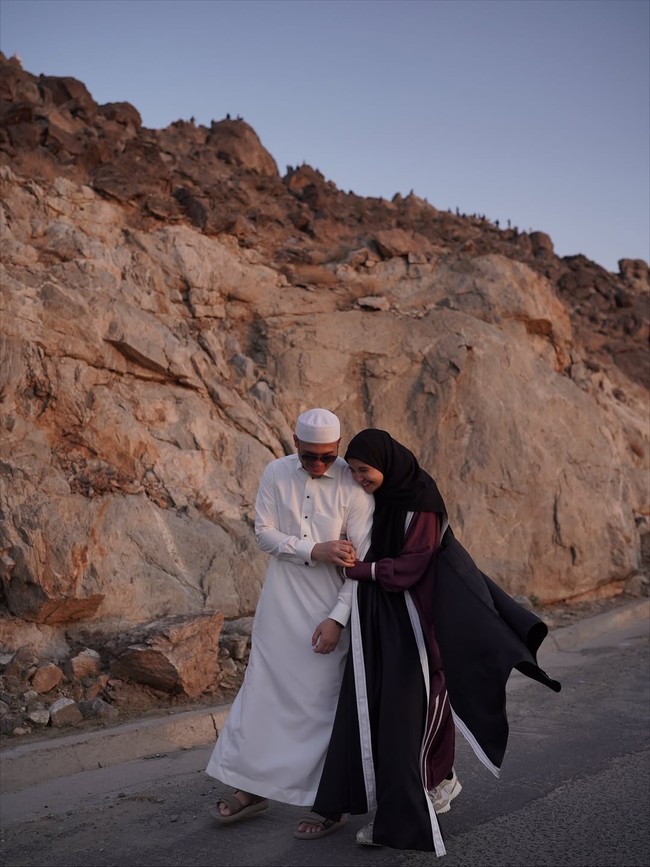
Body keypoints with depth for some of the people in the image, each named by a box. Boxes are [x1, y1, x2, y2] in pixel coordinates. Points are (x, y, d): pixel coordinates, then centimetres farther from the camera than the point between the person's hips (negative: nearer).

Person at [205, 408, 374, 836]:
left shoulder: (354, 485, -12)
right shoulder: (276, 473, -2)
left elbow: (361, 559, -12)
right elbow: (264, 533, -4)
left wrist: (337, 617, -14)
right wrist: (315, 551, -18)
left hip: (328, 610, -3)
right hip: (280, 605, 3)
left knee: (323, 702, 3)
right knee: (262, 691, 8)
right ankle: (251, 786, 23)